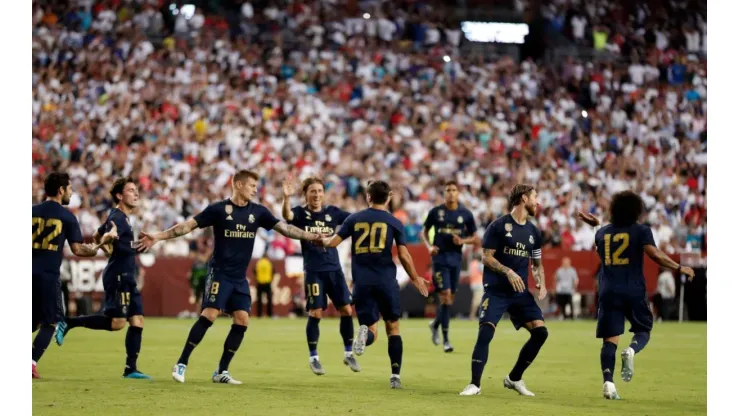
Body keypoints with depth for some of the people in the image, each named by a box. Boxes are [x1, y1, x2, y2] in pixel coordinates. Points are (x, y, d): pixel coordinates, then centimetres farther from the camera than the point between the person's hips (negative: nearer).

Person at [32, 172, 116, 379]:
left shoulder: (32, 212, 8)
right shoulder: (67, 216, -1)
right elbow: (78, 250, -2)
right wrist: (100, 245, 12)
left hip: (31, 273, 4)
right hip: (48, 276, -4)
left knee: (33, 322, 18)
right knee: (50, 323, 7)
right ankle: (32, 362, -8)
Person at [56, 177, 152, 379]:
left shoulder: (123, 218, 17)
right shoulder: (117, 217, -12)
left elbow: (96, 236, 27)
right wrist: (108, 241, -42)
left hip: (127, 278, 10)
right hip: (118, 277, -10)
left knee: (137, 321, 3)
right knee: (116, 322, -14)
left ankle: (130, 369, 3)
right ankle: (69, 323, -3)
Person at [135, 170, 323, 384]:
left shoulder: (258, 212, 6)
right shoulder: (218, 209, -7)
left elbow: (284, 227, 10)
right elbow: (188, 225, -7)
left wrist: (311, 236, 4)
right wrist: (158, 237, -14)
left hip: (240, 278, 5)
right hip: (219, 273, -5)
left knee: (242, 320, -2)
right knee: (209, 315, -16)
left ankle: (221, 372, 7)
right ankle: (181, 364, -9)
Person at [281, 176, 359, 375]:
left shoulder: (332, 212, 6)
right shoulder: (301, 213, -4)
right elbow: (287, 216, -26)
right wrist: (286, 198, -46)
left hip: (334, 268, 3)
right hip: (313, 271, -3)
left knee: (346, 309, 1)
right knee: (316, 313, -4)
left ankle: (348, 353, 16)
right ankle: (313, 357, 10)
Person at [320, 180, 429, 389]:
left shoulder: (354, 219, 6)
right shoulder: (394, 222, 3)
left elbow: (333, 242, 4)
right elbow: (403, 255, 0)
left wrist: (323, 240, 28)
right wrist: (415, 278, 15)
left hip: (362, 283, 1)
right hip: (386, 281, -1)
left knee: (372, 331, 6)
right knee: (393, 327, 13)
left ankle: (365, 332, -32)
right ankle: (395, 375, 5)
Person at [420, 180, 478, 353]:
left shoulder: (466, 214, 3)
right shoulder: (435, 212, -1)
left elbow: (475, 238, 10)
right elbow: (424, 232, 11)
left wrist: (463, 241, -10)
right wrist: (429, 246, -7)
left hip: (456, 257, 3)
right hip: (440, 256, -3)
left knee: (450, 298, 8)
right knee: (445, 296, -12)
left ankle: (436, 324, 37)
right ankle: (446, 339, -6)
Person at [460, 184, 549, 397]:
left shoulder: (534, 231, 12)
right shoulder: (499, 225, -6)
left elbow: (537, 263, 20)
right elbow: (487, 257, -8)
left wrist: (541, 283, 2)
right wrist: (508, 272, -22)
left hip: (520, 292, 6)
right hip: (496, 290, -5)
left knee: (540, 332, -5)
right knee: (485, 332, -18)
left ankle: (514, 378, 11)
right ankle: (475, 384, -8)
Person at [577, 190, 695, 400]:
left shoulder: (602, 232, 13)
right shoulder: (641, 231, -1)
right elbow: (654, 254, -16)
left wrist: (597, 225, 47)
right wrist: (680, 268, -7)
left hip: (609, 293, 3)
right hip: (634, 292, -3)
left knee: (609, 341, 1)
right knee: (643, 331, 15)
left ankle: (608, 382, -15)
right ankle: (631, 351, -18)